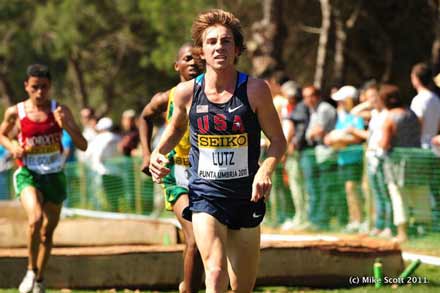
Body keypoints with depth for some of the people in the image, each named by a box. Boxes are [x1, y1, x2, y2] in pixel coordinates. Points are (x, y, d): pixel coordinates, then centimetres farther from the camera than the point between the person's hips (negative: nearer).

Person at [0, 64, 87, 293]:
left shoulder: (60, 111, -5)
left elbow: (83, 145, -7)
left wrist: (66, 125, -24)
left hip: (54, 175, 2)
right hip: (28, 174, -2)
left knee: (47, 232, 11)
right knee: (35, 218, -29)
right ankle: (31, 270, -9)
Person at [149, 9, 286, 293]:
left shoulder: (255, 89, -7)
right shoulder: (187, 92, -3)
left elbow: (278, 139, 1)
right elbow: (176, 128, 20)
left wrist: (266, 170, -18)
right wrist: (158, 153, 2)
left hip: (246, 196, 1)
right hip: (205, 195, -1)